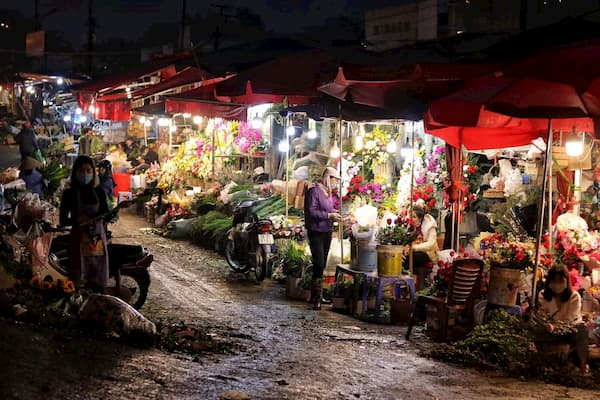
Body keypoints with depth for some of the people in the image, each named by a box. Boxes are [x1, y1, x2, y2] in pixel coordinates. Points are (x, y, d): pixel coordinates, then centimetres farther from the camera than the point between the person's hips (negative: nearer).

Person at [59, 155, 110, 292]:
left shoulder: (99, 192, 5)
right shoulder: (69, 193, -1)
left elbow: (105, 214, 10)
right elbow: (63, 220, -3)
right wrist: (77, 221, -20)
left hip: (98, 238, 3)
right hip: (79, 238, -2)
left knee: (98, 281, 6)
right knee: (78, 280, -6)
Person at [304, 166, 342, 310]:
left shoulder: (328, 193, 12)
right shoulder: (314, 191, -14)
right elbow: (312, 212, -20)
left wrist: (336, 214, 2)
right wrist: (329, 215, -21)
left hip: (327, 232, 9)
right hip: (316, 232, -9)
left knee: (322, 265, 13)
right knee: (318, 264, -12)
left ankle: (318, 296, 21)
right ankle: (315, 299, -7)